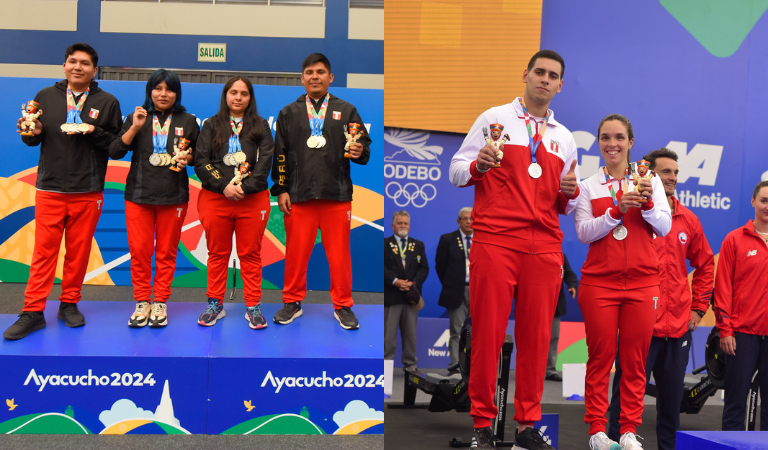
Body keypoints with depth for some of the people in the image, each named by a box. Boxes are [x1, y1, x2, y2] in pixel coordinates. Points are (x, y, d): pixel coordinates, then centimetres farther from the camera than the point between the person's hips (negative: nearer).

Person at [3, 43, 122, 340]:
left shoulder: (107, 102, 5)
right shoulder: (45, 97, 9)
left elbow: (118, 143, 1)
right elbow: (32, 138, 12)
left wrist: (94, 132, -15)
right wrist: (33, 133, -10)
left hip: (87, 193, 0)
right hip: (49, 190, 0)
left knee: (79, 251, 5)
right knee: (44, 251, -1)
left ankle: (69, 304, 20)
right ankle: (33, 312, 4)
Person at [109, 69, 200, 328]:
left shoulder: (187, 121, 7)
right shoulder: (137, 118, 7)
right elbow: (114, 152, -2)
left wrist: (188, 159, -7)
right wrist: (134, 127, -14)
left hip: (174, 197, 0)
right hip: (138, 195, 0)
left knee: (166, 252, 3)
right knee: (139, 251, -1)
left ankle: (160, 303, 12)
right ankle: (142, 303, 11)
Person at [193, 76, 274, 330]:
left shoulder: (260, 126, 9)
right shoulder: (212, 125, 9)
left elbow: (265, 162, -1)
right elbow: (201, 161, 0)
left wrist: (244, 188, -14)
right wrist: (224, 186, -13)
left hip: (252, 200, 0)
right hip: (215, 198, 0)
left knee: (250, 254, 3)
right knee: (217, 254, 7)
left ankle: (253, 307, 9)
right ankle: (215, 304, 16)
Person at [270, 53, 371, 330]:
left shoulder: (346, 111, 10)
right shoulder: (289, 113, 12)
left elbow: (364, 144, 10)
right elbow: (280, 154, 10)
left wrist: (360, 152, -14)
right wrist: (281, 190, 3)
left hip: (337, 195, -1)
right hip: (298, 196, 1)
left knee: (339, 254, 2)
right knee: (296, 252, 5)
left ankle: (343, 306, 15)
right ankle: (292, 302, 20)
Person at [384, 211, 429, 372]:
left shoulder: (418, 245, 15)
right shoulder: (384, 244, 4)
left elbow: (424, 268, 8)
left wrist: (414, 283, -9)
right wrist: (395, 281, -17)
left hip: (411, 294, 3)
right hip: (391, 296, -3)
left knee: (410, 333, 7)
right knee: (389, 333, -2)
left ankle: (409, 363, 15)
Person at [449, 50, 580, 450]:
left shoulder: (564, 137, 20)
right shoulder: (494, 119, 9)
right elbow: (456, 171, 7)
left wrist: (570, 194, 1)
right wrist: (478, 167, -14)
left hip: (544, 247, 4)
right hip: (494, 240, -3)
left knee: (536, 336, 2)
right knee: (488, 332, -3)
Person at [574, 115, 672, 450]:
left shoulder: (649, 181, 9)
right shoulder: (588, 187, 7)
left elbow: (664, 227, 1)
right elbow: (584, 233, -4)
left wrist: (648, 203, -17)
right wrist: (617, 210, -17)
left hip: (642, 283, 1)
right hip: (599, 282, -1)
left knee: (635, 360, 2)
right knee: (600, 357, 0)